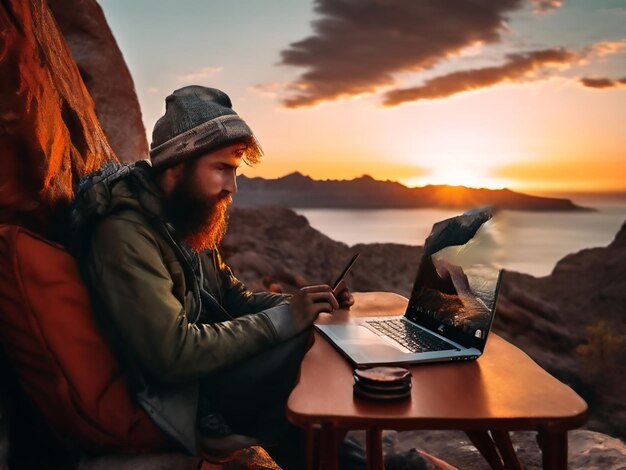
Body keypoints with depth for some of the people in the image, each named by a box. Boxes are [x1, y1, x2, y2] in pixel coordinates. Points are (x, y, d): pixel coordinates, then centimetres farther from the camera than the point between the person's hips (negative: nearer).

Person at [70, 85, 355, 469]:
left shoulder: (189, 219, 7)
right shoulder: (125, 234, -22)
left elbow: (234, 298, 13)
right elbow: (174, 354, -28)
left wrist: (298, 305, -5)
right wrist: (283, 318, -24)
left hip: (212, 365, 9)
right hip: (182, 396, -9)